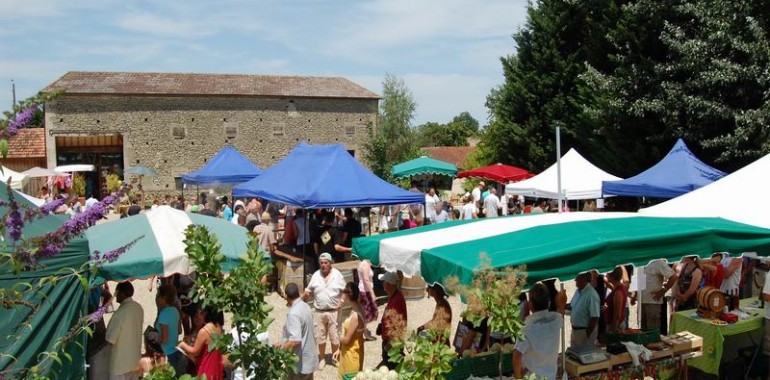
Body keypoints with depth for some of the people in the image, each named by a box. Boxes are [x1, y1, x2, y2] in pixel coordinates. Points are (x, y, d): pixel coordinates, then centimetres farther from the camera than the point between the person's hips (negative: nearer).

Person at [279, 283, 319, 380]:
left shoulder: (293, 313, -24)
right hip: (308, 359, 9)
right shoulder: (305, 307, 4)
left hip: (300, 363, -9)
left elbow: (295, 340, -30)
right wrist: (283, 343, 16)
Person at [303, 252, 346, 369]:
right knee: (320, 336, 12)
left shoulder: (337, 274, -6)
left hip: (334, 311, -2)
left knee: (334, 336, 8)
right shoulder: (316, 275, 0)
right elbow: (308, 292, 7)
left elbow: (344, 291, 1)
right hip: (319, 312, 2)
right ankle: (322, 358, 28)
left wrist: (341, 303, -12)